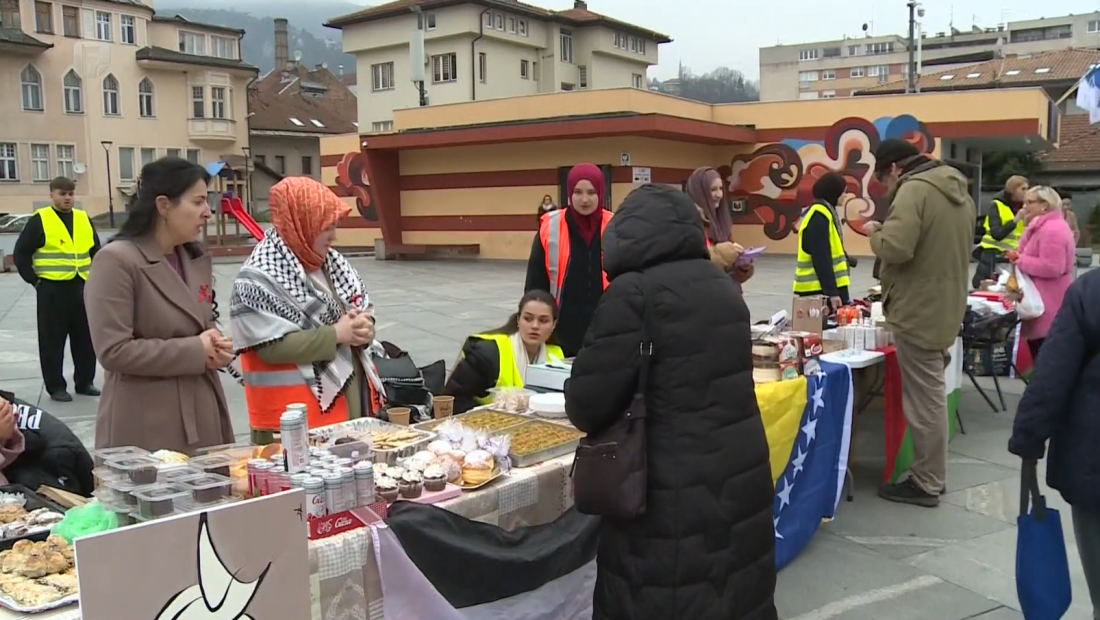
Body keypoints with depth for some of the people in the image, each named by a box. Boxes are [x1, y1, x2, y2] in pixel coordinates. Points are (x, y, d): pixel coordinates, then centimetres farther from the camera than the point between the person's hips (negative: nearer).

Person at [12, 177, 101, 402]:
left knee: (86, 338, 9)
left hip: (81, 287, 5)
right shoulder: (40, 220, -5)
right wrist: (34, 280, -7)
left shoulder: (83, 219, 10)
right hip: (52, 289, -5)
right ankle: (56, 387, 10)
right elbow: (20, 253, -5)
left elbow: (96, 251, 21)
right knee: (53, 341, 1)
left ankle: (85, 382, 21)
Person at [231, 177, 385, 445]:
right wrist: (335, 334, -18)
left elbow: (365, 309, 15)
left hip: (353, 395, 8)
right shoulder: (260, 278, -14)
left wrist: (363, 329, -8)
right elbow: (272, 347, -20)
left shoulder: (332, 261, 10)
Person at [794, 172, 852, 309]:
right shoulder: (819, 216, -16)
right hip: (818, 288, -10)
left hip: (824, 286, 10)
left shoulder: (826, 212, 16)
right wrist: (832, 291, -23)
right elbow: (820, 259, -22)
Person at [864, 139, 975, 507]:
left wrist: (875, 233, -7)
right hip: (945, 308, 10)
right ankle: (929, 475, 25)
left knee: (924, 400, -2)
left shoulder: (914, 189, -16)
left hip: (919, 312, -9)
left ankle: (925, 484, 7)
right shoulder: (958, 190, 14)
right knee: (931, 396, 16)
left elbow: (895, 248, -27)